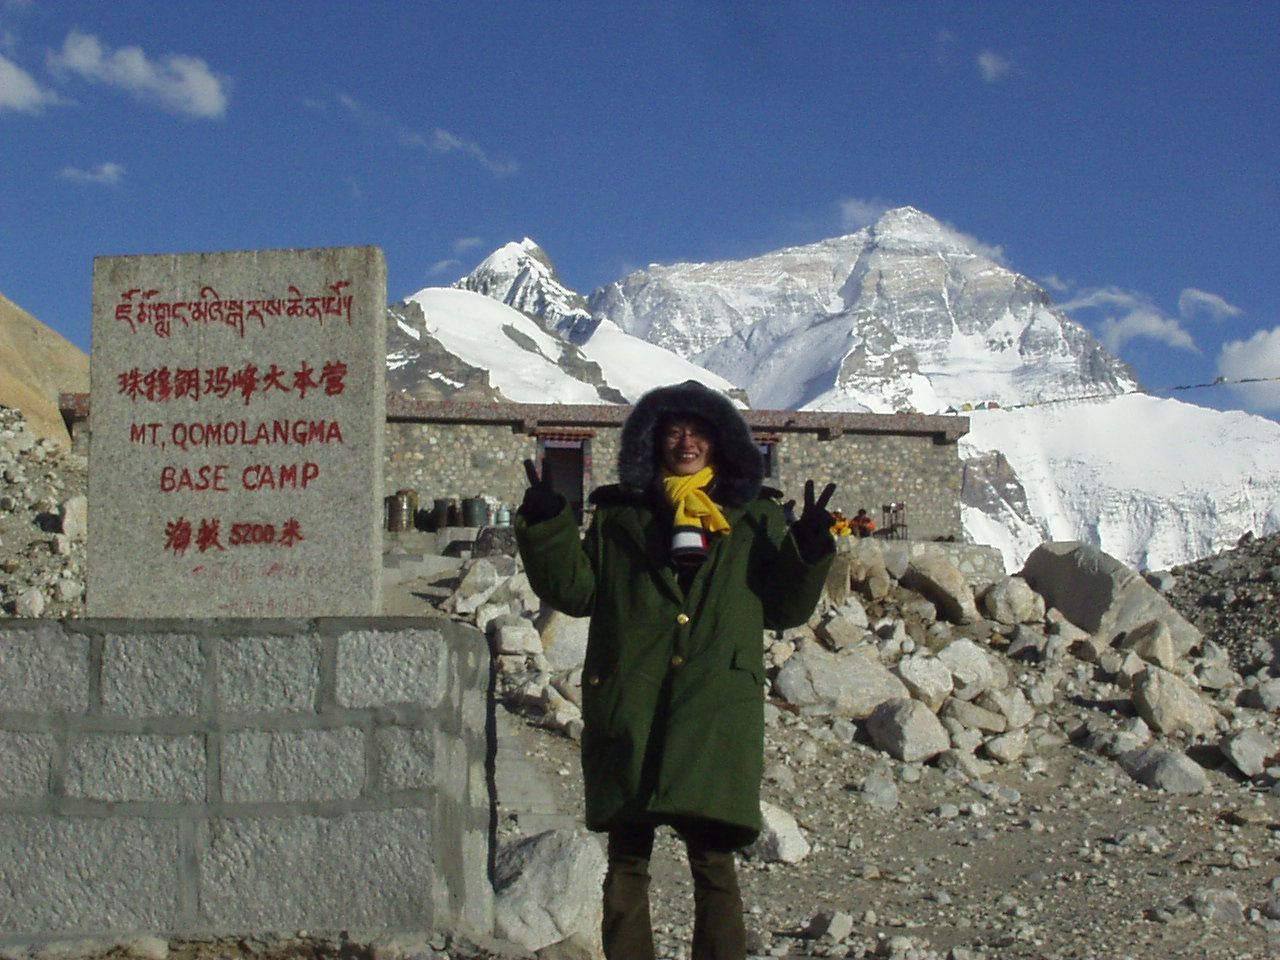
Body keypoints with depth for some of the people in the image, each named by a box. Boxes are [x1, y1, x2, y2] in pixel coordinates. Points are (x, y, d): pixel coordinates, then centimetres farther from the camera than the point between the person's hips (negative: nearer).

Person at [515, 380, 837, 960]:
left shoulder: (755, 520, 15)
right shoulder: (619, 517, 16)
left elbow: (785, 609, 13)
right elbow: (577, 591, 10)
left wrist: (809, 552, -3)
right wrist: (546, 527, -1)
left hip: (716, 712, -1)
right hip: (630, 709, 1)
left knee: (713, 860, -6)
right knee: (626, 859, 3)